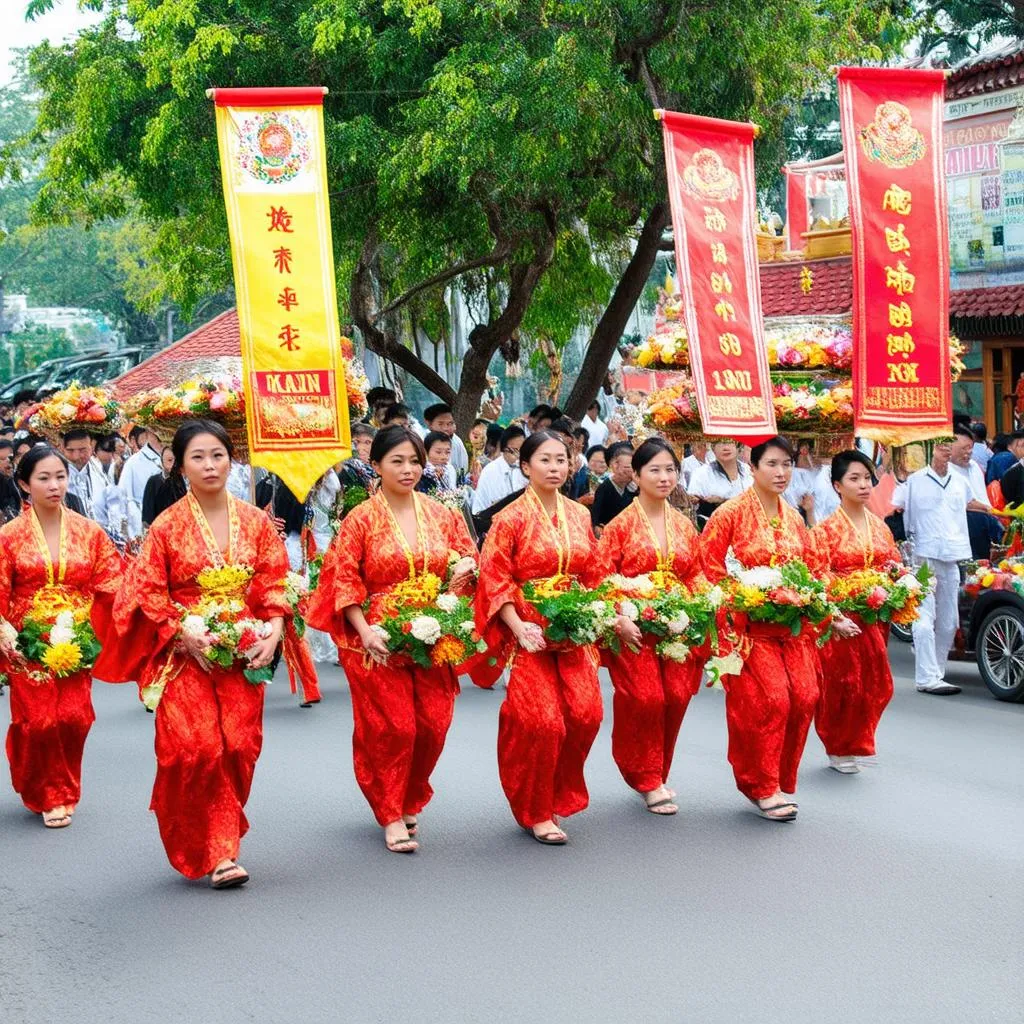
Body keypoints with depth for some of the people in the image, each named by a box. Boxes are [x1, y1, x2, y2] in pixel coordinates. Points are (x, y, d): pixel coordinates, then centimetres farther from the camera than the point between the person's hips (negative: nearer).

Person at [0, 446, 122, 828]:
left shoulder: (89, 532, 2)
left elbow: (109, 586, 2)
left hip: (76, 645, 1)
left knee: (74, 718, -1)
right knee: (38, 720, 0)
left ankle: (61, 790, 22)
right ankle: (44, 794, 21)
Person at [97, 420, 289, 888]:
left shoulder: (255, 521, 5)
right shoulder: (167, 527, -2)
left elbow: (274, 583, 8)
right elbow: (147, 594, -2)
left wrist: (272, 634, -7)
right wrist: (189, 639, -12)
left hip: (244, 654, 3)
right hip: (185, 656, -2)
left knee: (239, 749, -3)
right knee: (195, 750, -11)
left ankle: (222, 846, 14)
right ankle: (211, 853, 1)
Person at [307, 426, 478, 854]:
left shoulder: (441, 515, 8)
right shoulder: (360, 520, -2)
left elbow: (468, 557, 18)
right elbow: (344, 580, -5)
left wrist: (465, 567, -6)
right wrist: (364, 630, -16)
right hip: (379, 642, -3)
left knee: (432, 725, 2)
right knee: (390, 727, -4)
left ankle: (410, 801, 26)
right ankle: (391, 815, 10)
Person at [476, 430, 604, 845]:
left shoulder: (579, 516, 10)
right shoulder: (511, 519, -5)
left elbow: (593, 575, 14)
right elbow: (495, 580, -8)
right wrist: (518, 628, -17)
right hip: (530, 633, -4)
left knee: (586, 714, -5)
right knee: (540, 721, -8)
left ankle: (560, 794, 18)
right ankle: (536, 812, 8)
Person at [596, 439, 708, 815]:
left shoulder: (684, 525, 11)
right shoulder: (621, 525, -2)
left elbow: (696, 575, 16)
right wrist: (619, 620, -17)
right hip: (635, 630, -4)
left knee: (676, 700, 1)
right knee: (644, 702, -8)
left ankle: (657, 775, 20)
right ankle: (647, 780, 8)